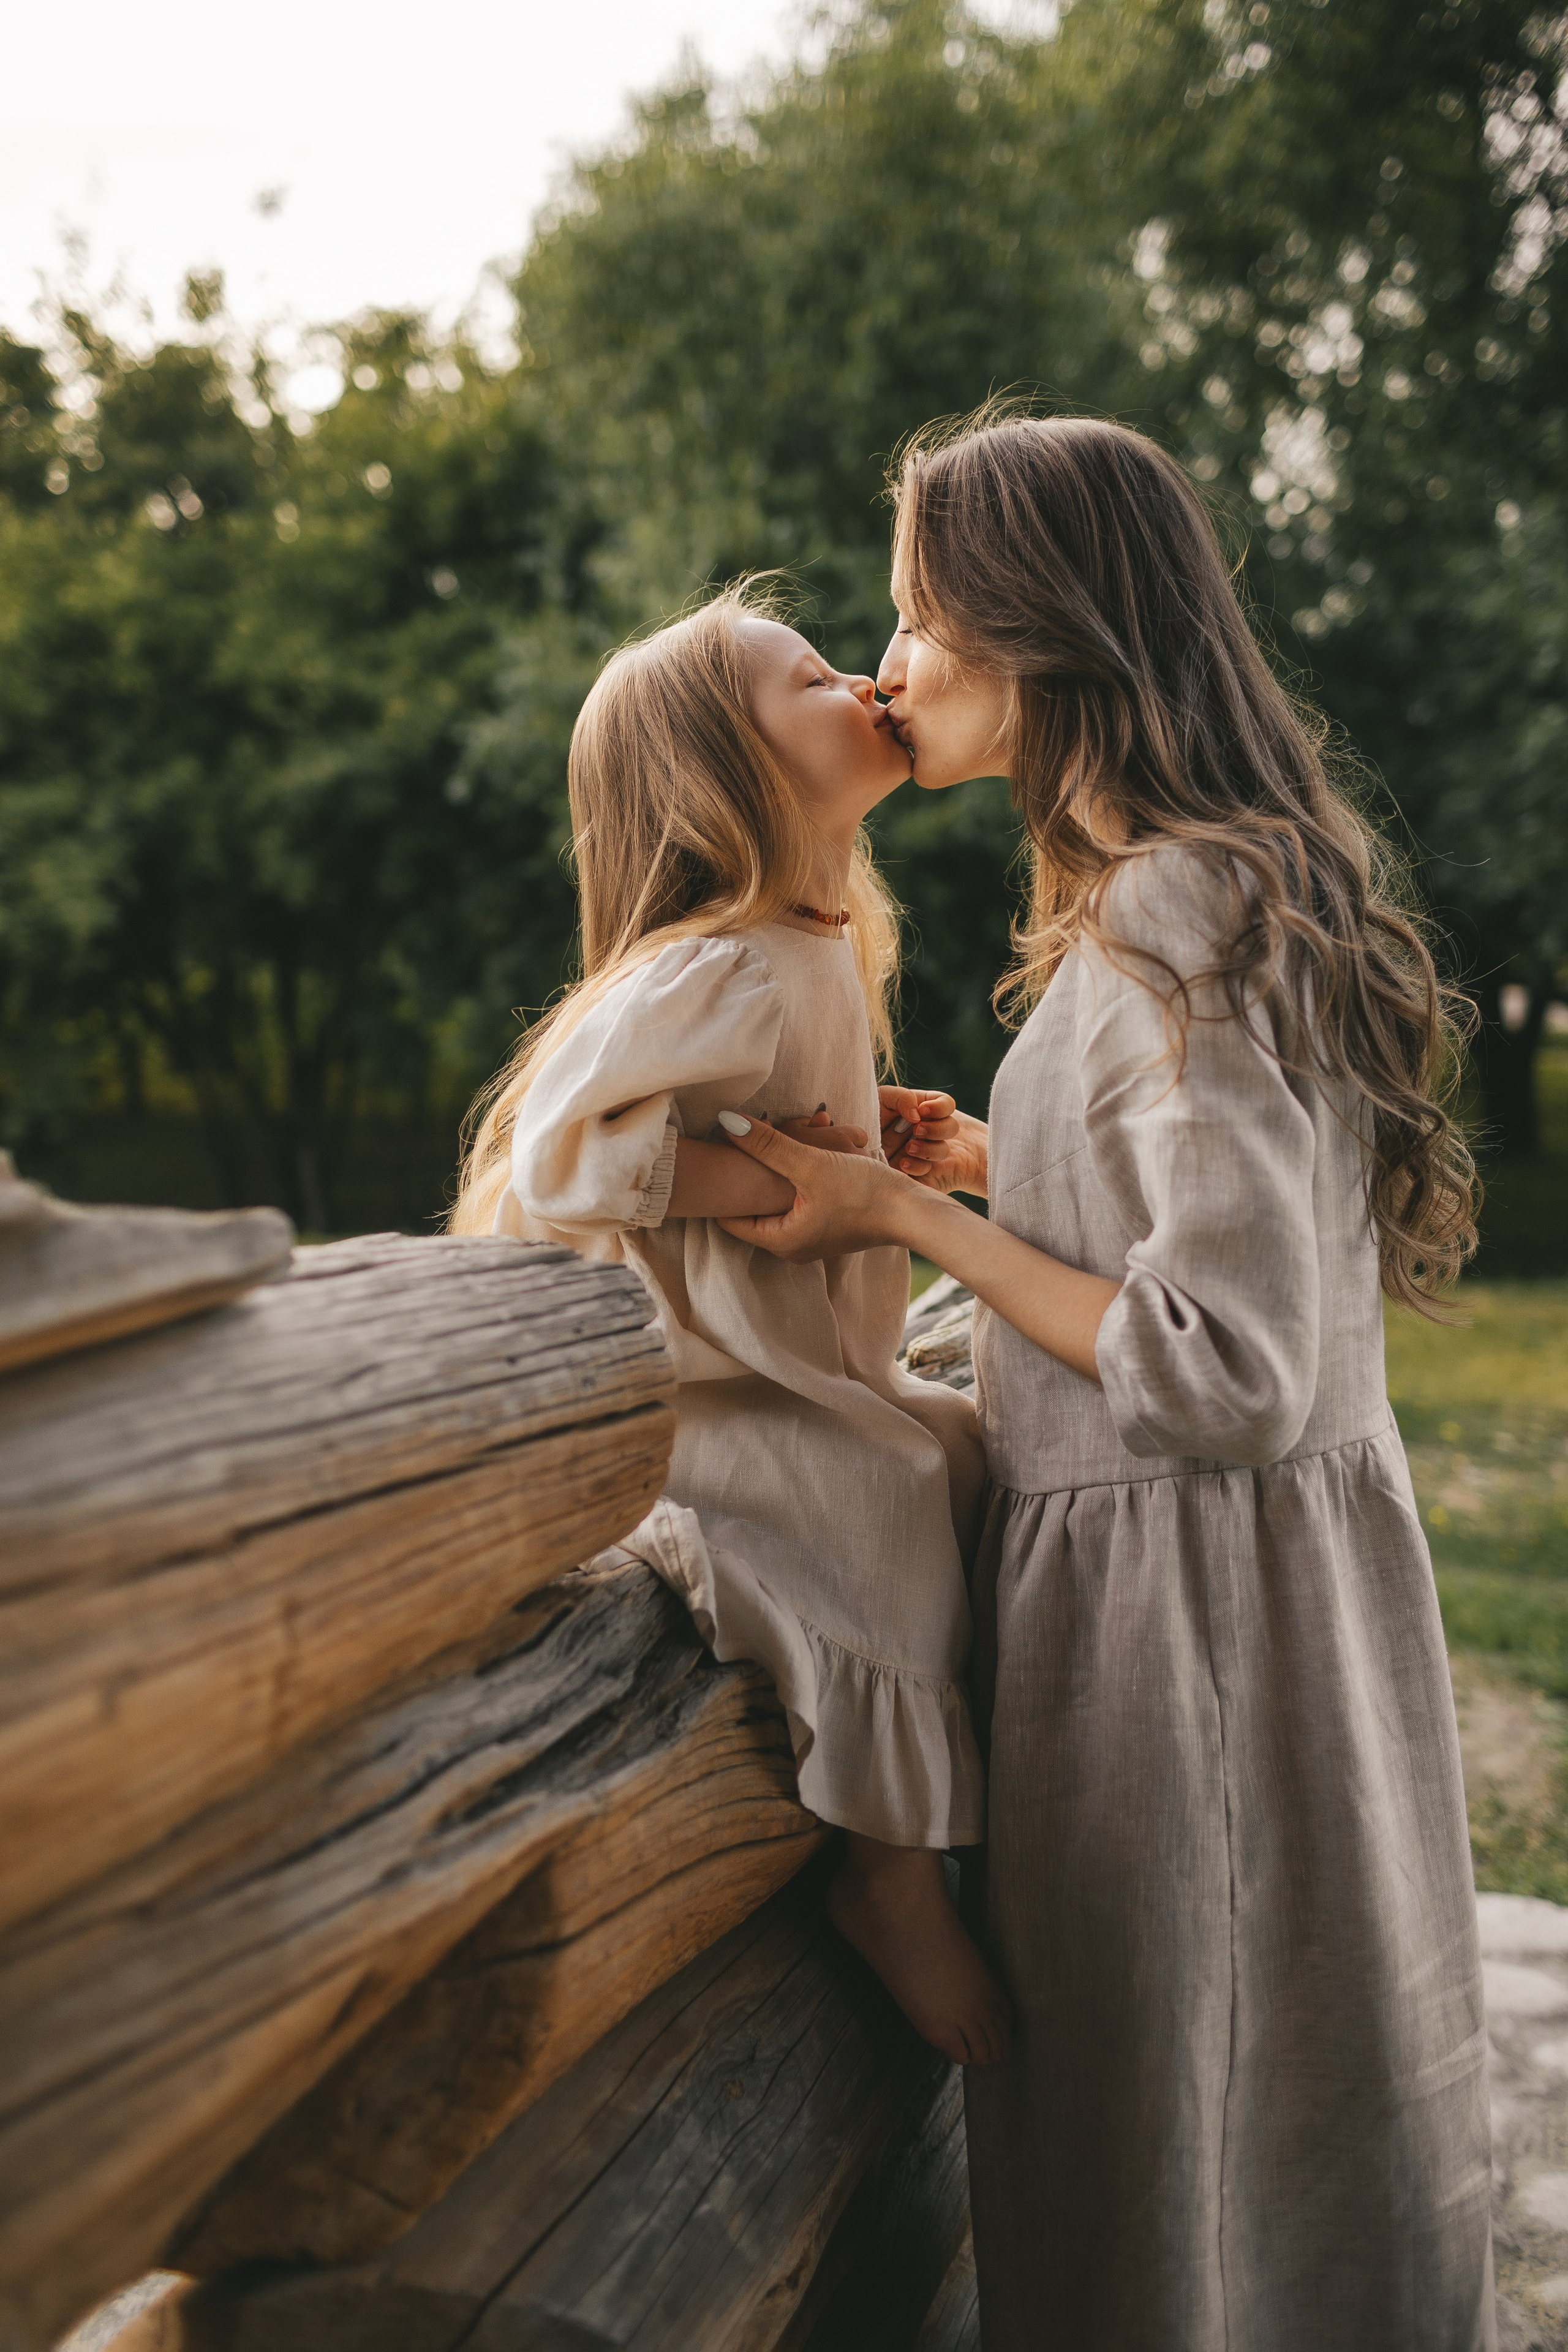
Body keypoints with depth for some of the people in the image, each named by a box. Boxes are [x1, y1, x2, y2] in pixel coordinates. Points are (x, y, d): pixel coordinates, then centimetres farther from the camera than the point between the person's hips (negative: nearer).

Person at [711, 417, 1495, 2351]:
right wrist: (1005, 1173, 12)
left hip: (1184, 1591, -9)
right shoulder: (1244, 881, 10)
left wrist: (911, 1221, -16)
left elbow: (1230, 1376, -25)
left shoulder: (1170, 914, -20)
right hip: (1288, 1557, 9)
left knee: (1177, 2145, 9)